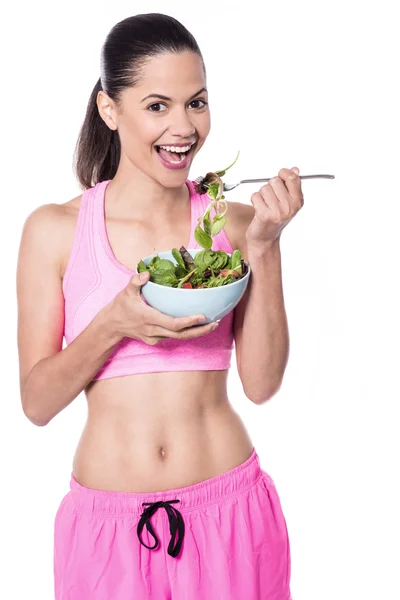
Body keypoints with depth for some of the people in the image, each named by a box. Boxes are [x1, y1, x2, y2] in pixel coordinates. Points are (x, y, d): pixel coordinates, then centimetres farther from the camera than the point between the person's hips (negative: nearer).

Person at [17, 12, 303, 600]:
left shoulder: (235, 222, -1)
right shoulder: (54, 230, -5)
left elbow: (261, 383, -6)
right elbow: (37, 402, -4)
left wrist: (263, 247, -13)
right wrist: (114, 324, -20)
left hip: (229, 510, 1)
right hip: (108, 524, -1)